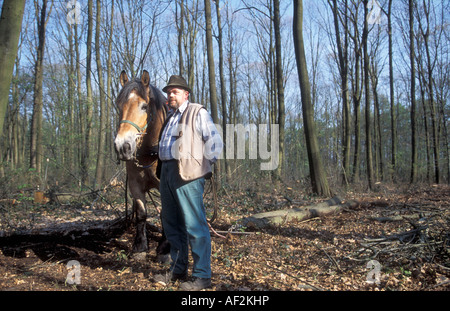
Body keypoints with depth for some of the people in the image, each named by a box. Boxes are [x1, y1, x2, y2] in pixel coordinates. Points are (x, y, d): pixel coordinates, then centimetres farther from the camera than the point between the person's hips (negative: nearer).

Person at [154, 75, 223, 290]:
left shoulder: (198, 113, -1)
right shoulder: (170, 117, 23)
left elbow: (215, 141, -8)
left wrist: (205, 166, -7)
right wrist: (161, 169, 16)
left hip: (188, 174, -9)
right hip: (166, 172, 9)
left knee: (194, 226, -7)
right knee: (171, 224, 13)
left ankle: (202, 276, 1)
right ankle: (177, 270, 26)